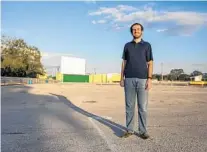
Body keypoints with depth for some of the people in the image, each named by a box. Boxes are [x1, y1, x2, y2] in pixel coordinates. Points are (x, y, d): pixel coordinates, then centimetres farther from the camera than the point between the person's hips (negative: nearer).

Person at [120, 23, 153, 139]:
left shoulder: (147, 45, 6)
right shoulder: (127, 45, 12)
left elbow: (150, 64, 1)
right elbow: (124, 63, 12)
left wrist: (149, 79, -10)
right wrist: (122, 78, 3)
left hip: (142, 79, -1)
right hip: (129, 79, 2)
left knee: (143, 106, 0)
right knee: (129, 105, 4)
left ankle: (143, 131, 11)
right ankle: (130, 129, 15)